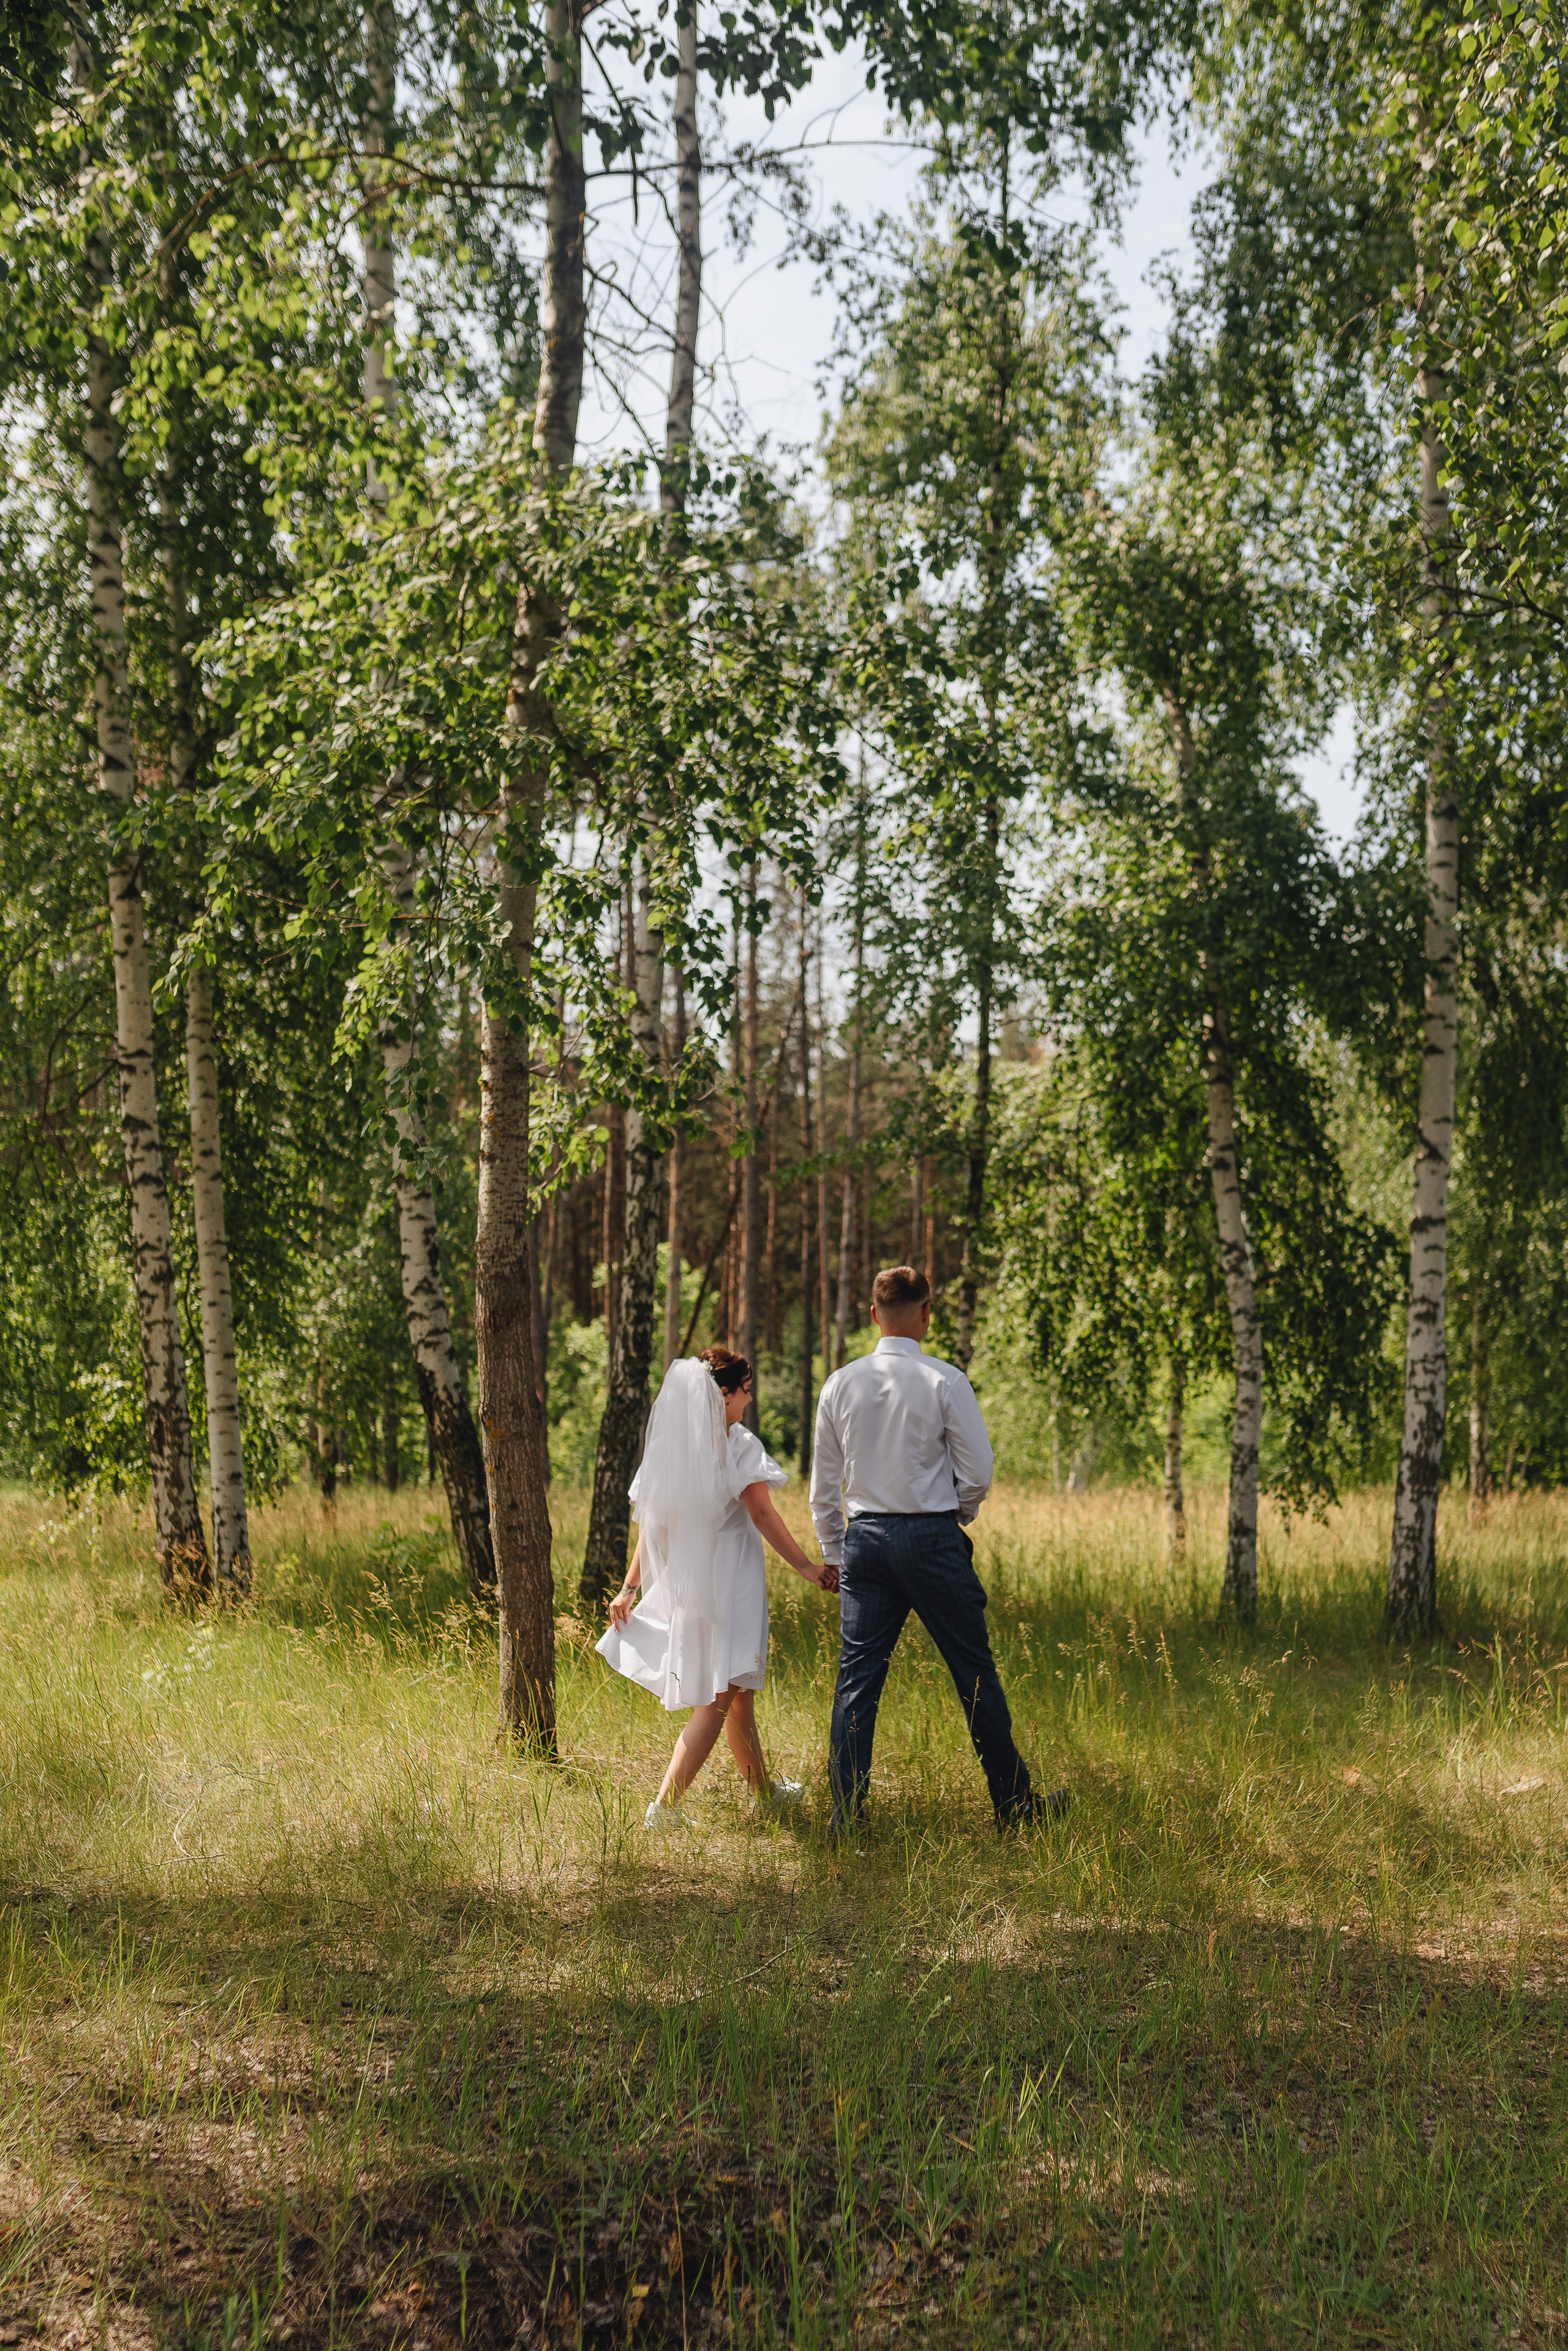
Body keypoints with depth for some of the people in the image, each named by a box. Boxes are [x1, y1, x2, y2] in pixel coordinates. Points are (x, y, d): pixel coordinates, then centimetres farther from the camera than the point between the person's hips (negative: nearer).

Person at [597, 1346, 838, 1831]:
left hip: (684, 1586, 7)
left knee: (737, 1695, 20)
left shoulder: (668, 1446, 6)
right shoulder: (739, 1445, -12)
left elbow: (651, 1524, 7)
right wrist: (806, 1566, -8)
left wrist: (630, 1587, 11)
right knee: (718, 1701, -5)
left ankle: (766, 1792, 33)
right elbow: (762, 1514, -13)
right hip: (730, 1583, -7)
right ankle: (664, 1806, -13)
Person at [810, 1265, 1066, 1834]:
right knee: (975, 1675, 6)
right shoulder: (945, 1382, -7)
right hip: (934, 1536, -3)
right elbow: (978, 1472, -5)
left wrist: (834, 1554, 18)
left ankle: (846, 1814, 5)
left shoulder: (840, 1385, 3)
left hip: (865, 1537, 3)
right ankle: (1013, 1802, 15)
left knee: (857, 1680, 5)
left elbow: (824, 1485, 8)